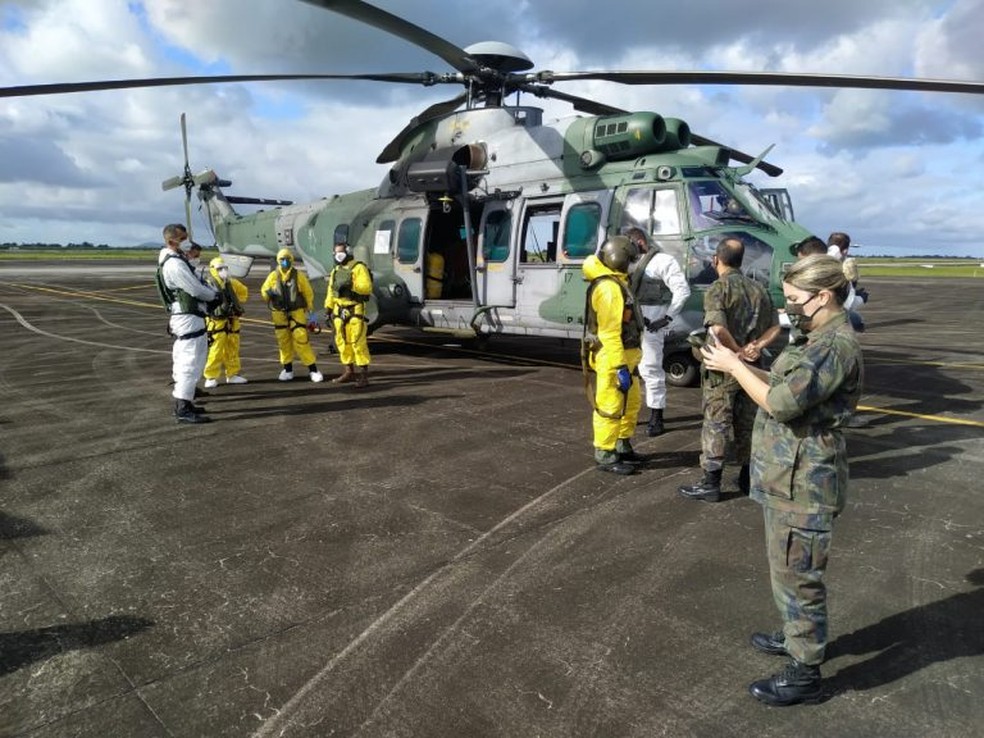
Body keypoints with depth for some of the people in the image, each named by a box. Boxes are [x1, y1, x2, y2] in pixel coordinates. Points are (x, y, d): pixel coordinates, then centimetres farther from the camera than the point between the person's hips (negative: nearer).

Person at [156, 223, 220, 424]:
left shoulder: (177, 260, 16)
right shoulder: (174, 265, -18)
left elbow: (194, 284, 16)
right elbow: (196, 290, -19)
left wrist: (208, 295, -1)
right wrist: (215, 295, -1)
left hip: (185, 317, 11)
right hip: (188, 318, -11)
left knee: (184, 361, 16)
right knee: (190, 362, -10)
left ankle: (182, 403, 26)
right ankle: (183, 409, -8)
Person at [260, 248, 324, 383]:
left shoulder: (299, 276, -2)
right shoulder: (273, 276, 3)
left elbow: (308, 294, 3)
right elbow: (263, 291, 8)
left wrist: (310, 311, 2)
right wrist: (268, 293, -16)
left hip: (297, 312, -3)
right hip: (280, 313, 3)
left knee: (301, 340, -9)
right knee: (284, 341, 8)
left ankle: (313, 369, -5)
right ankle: (288, 369, 20)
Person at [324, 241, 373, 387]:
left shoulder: (358, 267, -3)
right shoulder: (335, 271, 20)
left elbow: (367, 287, -15)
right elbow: (330, 293, 20)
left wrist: (351, 285, -26)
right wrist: (327, 310, 15)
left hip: (355, 311, -7)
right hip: (339, 311, 7)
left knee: (358, 342, -11)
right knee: (342, 342, 9)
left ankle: (363, 375, -9)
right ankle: (349, 372, 19)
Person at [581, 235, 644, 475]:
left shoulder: (615, 283, 15)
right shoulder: (609, 288, -19)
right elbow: (609, 332, -25)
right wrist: (620, 366, -26)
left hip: (624, 356, 11)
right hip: (612, 358, -11)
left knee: (631, 403, 19)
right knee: (610, 407, -2)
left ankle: (622, 446, 31)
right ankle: (605, 456, 7)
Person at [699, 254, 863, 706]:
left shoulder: (836, 346, -21)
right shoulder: (817, 339, 12)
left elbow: (782, 403, -28)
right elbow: (784, 388, 13)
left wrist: (734, 367, -17)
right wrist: (739, 364, 1)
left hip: (802, 484, -10)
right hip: (788, 477, 10)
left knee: (797, 575, 3)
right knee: (787, 570, 24)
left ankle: (804, 673, 18)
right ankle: (797, 637, 43)